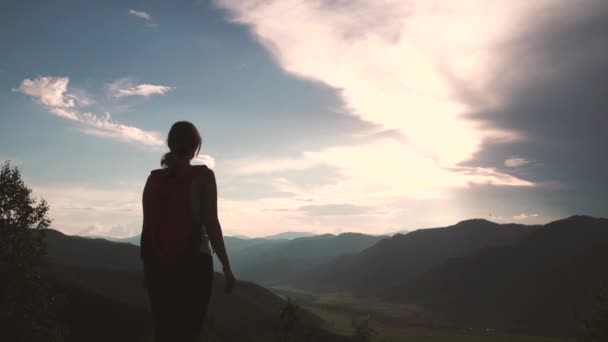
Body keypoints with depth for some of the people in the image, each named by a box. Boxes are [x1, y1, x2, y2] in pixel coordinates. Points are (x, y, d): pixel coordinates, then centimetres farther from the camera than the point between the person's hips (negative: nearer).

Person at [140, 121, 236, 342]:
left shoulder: (153, 179, 6)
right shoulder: (202, 176, -7)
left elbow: (147, 227, 7)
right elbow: (210, 224, -12)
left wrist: (147, 266, 17)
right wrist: (226, 267, -6)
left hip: (159, 266, 5)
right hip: (193, 265, -4)